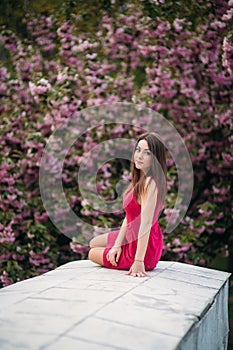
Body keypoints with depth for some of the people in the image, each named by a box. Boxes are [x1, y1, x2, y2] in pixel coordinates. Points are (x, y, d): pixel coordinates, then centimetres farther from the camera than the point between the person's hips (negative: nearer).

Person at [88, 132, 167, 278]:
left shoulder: (150, 183, -28)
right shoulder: (140, 179, 2)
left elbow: (146, 224, -31)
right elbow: (129, 216, 4)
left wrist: (139, 261, -30)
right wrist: (117, 245, 1)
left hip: (143, 248, -10)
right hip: (133, 238, 10)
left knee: (93, 254, 16)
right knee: (93, 243, 28)